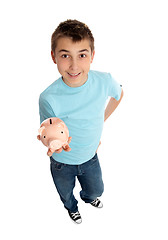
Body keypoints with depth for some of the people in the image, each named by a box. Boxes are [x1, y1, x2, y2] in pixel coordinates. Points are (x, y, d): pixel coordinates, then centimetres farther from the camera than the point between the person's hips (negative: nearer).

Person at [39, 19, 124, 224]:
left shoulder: (104, 81, -24)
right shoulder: (49, 98, -32)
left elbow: (118, 94, 1)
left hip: (90, 157, 2)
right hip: (62, 163, -2)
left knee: (96, 190, 29)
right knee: (65, 194, 28)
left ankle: (88, 197, 69)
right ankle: (72, 207, 67)